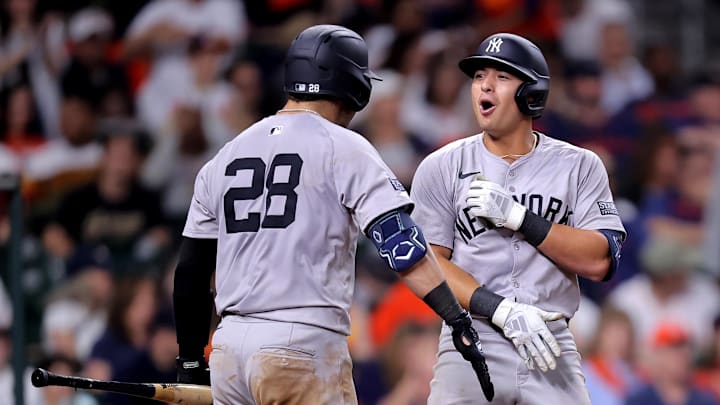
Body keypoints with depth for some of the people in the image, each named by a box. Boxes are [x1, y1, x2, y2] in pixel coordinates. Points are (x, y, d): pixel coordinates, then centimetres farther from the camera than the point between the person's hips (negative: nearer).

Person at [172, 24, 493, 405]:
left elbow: (190, 273, 18)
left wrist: (190, 366, 24)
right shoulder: (344, 148, -1)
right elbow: (401, 243, -12)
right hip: (305, 348, -6)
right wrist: (460, 323, -16)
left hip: (228, 347, 6)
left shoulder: (223, 159, 16)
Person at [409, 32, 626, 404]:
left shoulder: (579, 167, 7)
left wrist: (517, 216, -13)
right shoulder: (441, 168, 6)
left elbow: (598, 262, -4)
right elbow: (428, 263, -2)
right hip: (471, 349, 0)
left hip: (552, 350, 1)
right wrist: (502, 311, -16)